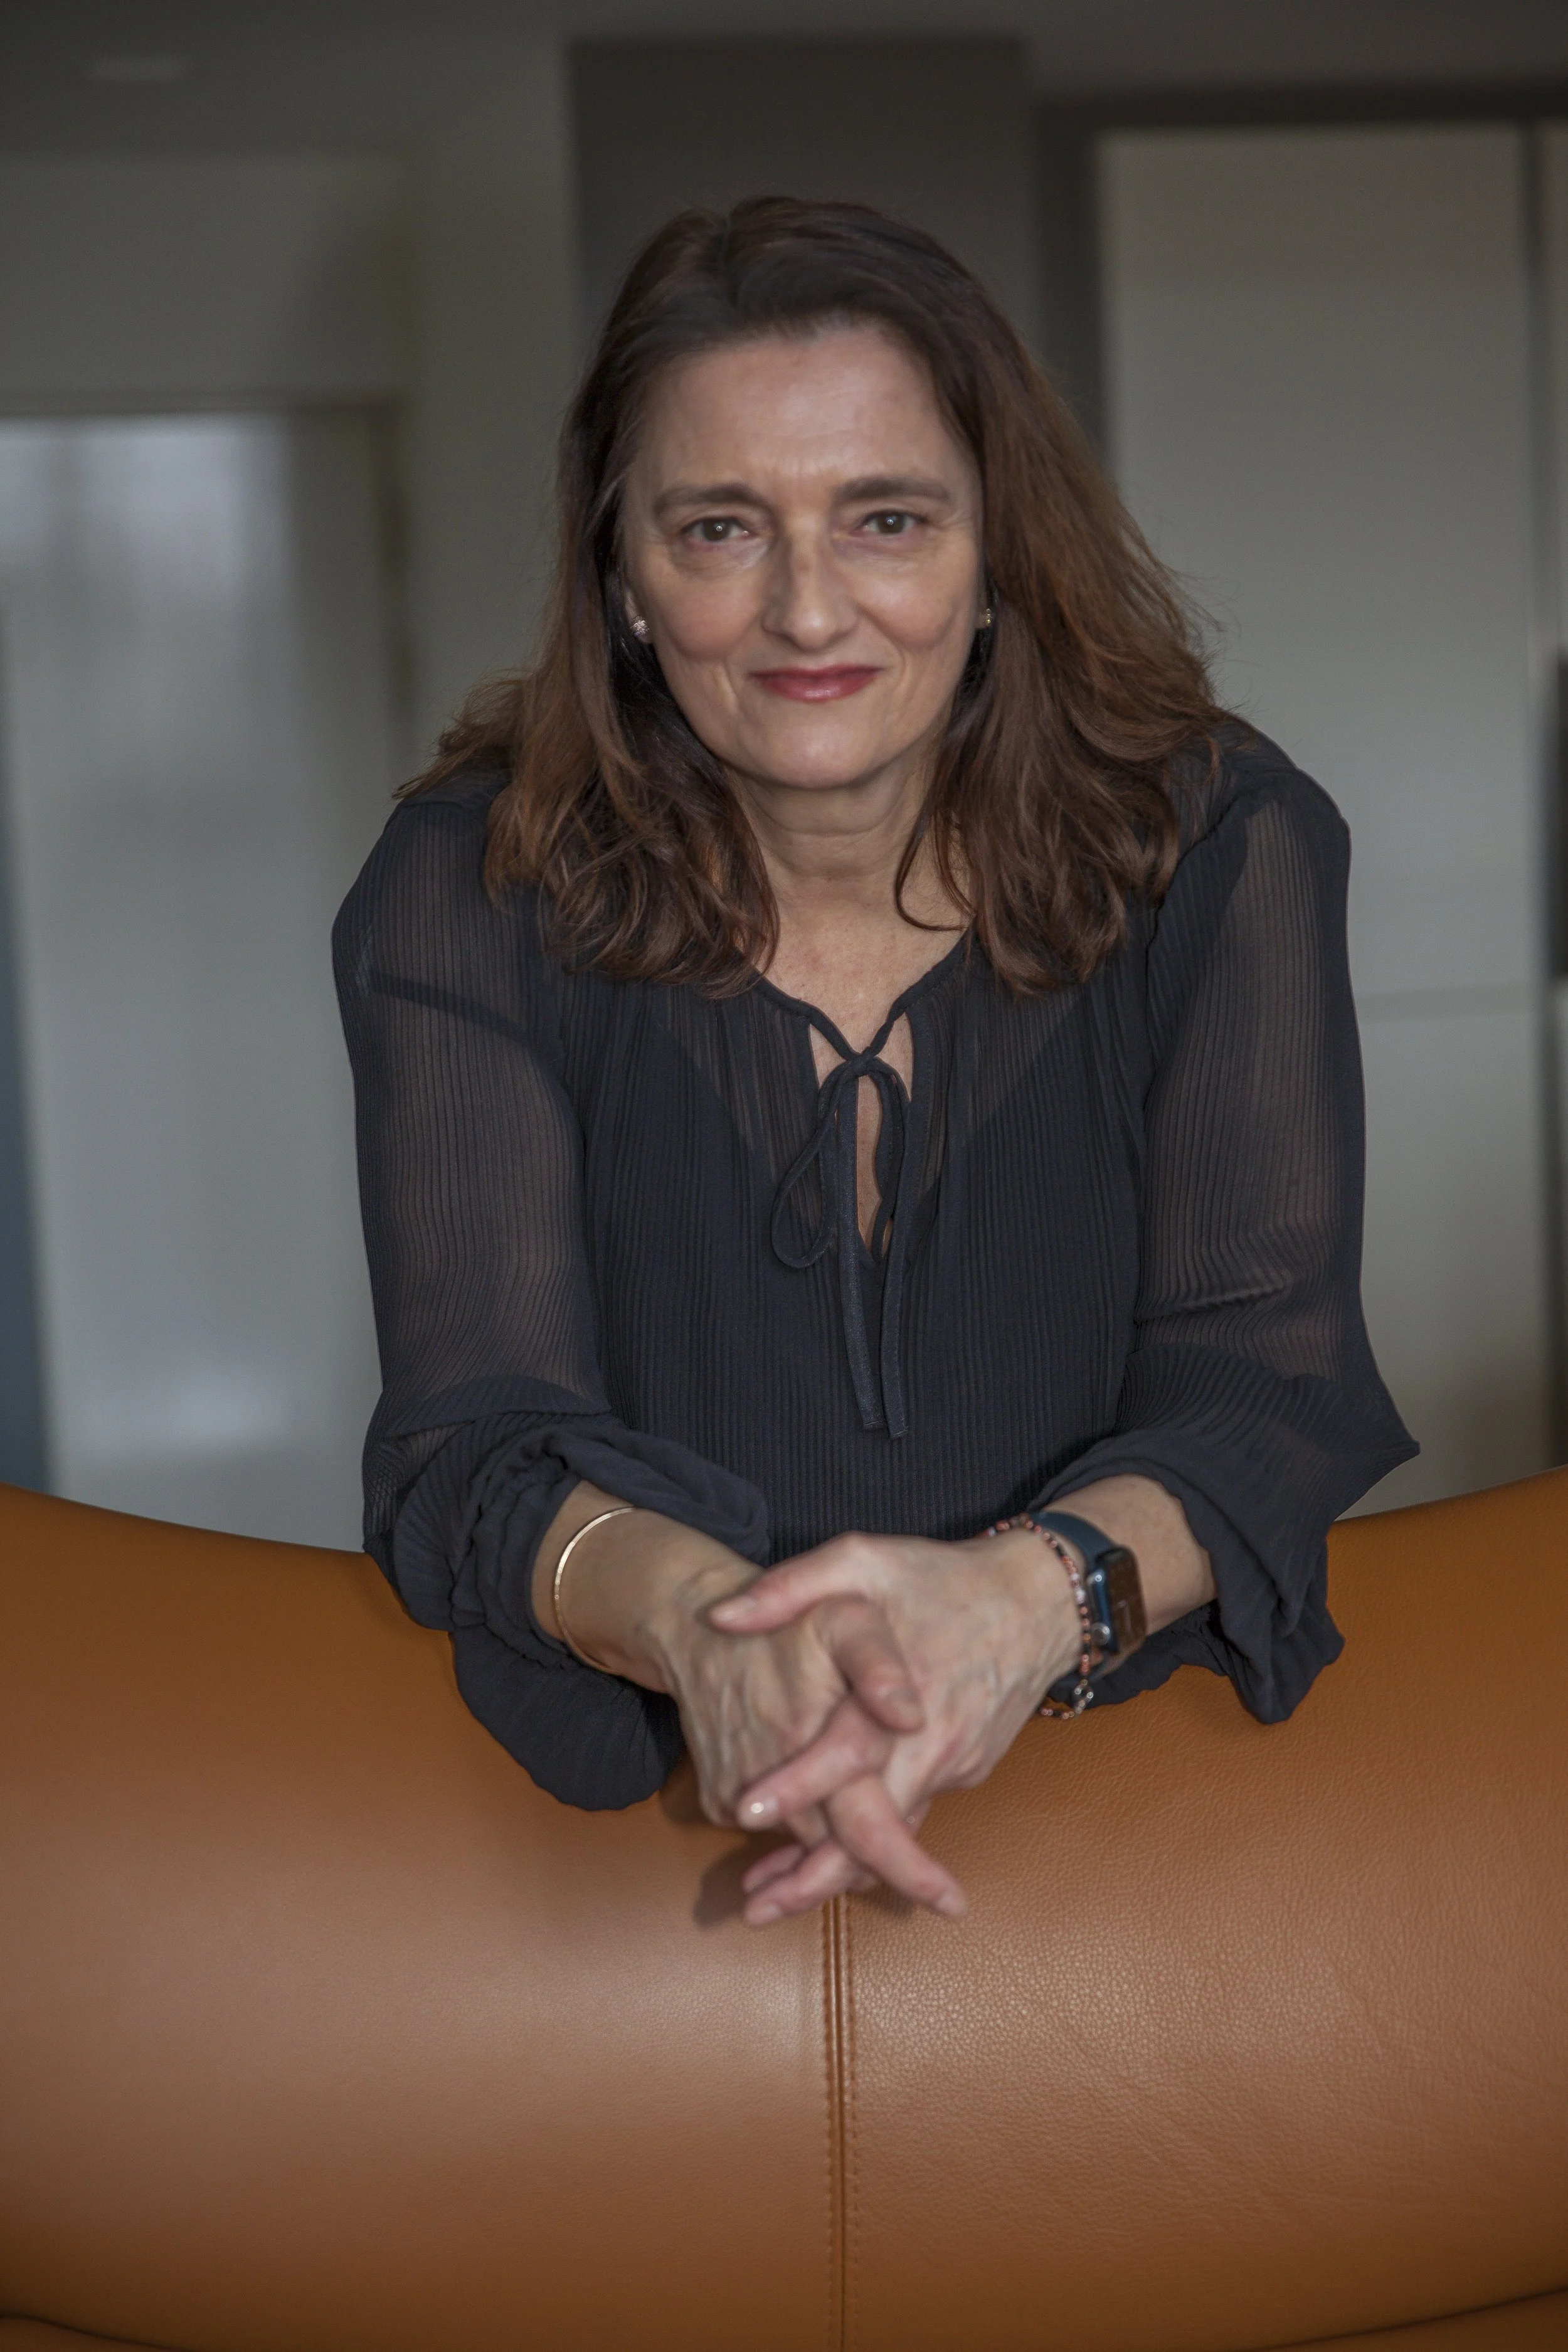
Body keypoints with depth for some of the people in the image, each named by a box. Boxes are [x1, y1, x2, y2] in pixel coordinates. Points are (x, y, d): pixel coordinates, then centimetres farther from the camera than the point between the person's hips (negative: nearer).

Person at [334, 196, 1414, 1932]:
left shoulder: (1219, 850, -3)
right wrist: (686, 1610, -36)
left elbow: (1270, 1383, -10)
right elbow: (476, 1430, -11)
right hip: (646, 1792, 0)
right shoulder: (473, 895, -3)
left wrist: (1031, 1595, -33)